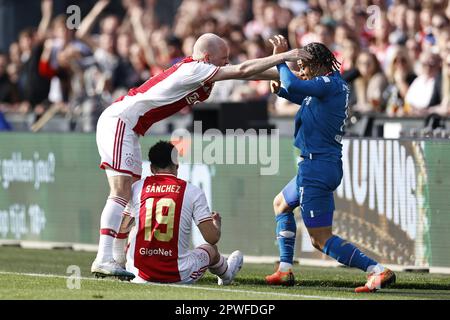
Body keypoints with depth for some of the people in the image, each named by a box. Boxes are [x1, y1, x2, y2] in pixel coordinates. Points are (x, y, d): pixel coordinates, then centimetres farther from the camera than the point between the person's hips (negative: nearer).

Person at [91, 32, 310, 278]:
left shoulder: (198, 71, 11)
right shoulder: (193, 69, -16)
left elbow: (242, 73, 17)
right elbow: (242, 71, -18)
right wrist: (283, 57, -14)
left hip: (126, 127, 10)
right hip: (119, 121, -10)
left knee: (125, 196, 9)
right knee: (121, 193, -16)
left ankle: (117, 262, 9)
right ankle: (104, 260, -22)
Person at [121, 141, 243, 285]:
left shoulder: (137, 187, -1)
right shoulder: (193, 192, -6)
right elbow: (212, 238, -6)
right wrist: (217, 224, 17)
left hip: (140, 275, 1)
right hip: (179, 276, -1)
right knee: (211, 249, 32)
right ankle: (225, 274, 63)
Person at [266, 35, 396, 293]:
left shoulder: (330, 84, -17)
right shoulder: (336, 84, 13)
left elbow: (293, 86, -29)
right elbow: (306, 97, 29)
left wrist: (281, 58, -14)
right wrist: (281, 91, 12)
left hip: (318, 166, -11)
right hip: (327, 164, 11)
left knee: (321, 239, -9)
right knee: (281, 204, 31)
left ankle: (378, 270, -17)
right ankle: (285, 270, 30)